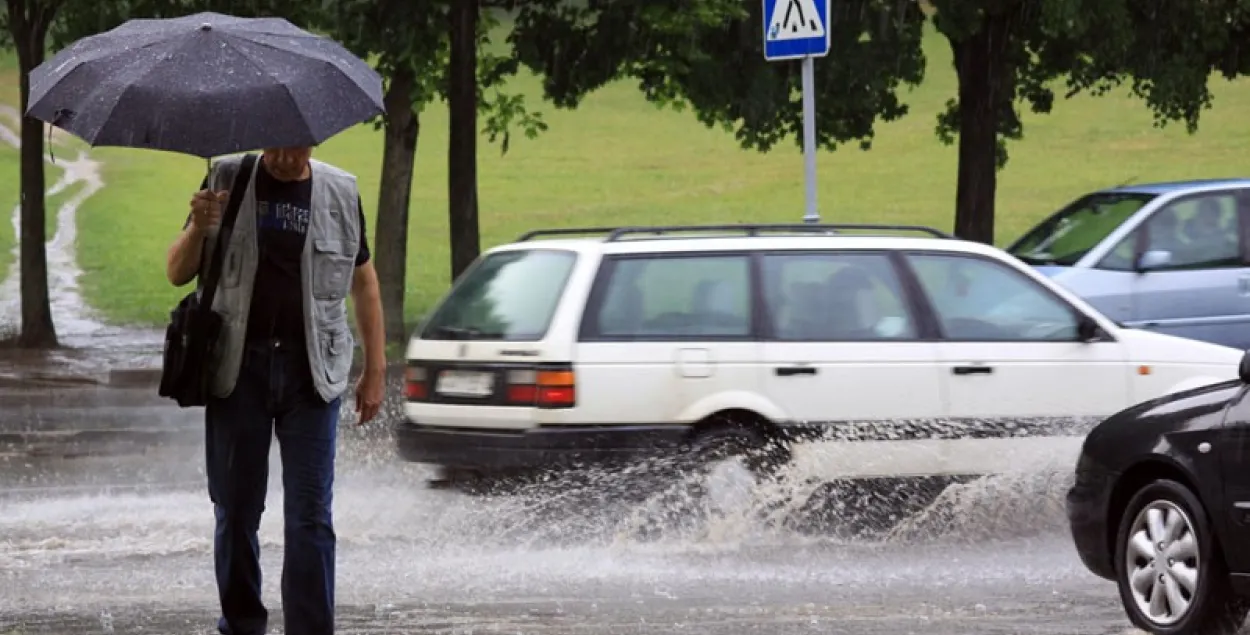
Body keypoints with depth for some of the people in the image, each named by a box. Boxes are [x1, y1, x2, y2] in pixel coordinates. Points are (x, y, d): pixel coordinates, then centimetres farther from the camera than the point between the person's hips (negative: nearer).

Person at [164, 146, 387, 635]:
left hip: (311, 373, -1)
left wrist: (375, 369, 10)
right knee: (235, 511, 7)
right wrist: (198, 228, -15)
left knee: (310, 517, -4)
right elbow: (177, 274, 6)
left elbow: (363, 282, 14)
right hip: (237, 370, 1)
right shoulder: (227, 180, 5)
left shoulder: (340, 193, 6)